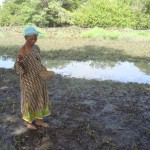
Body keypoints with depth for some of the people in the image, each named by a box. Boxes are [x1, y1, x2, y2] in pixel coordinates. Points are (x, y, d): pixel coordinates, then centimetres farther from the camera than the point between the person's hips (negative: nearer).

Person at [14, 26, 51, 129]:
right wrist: (19, 62, -39)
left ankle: (39, 119, 33)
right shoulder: (22, 51, -20)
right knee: (29, 100, 9)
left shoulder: (36, 47, 1)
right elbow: (19, 69, -19)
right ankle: (28, 121, 31)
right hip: (29, 81, -7)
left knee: (40, 98, 15)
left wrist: (44, 69, -4)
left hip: (39, 79, 7)